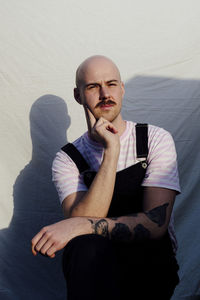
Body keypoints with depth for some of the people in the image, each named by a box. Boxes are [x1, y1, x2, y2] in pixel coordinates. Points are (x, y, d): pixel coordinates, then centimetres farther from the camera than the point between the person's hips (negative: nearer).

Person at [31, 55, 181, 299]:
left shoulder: (156, 140, -3)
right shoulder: (67, 159, 0)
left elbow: (156, 224, -14)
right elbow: (81, 219, -19)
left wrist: (79, 225, -23)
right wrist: (111, 150, -22)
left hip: (152, 270, 0)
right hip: (94, 268, 0)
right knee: (88, 245, -33)